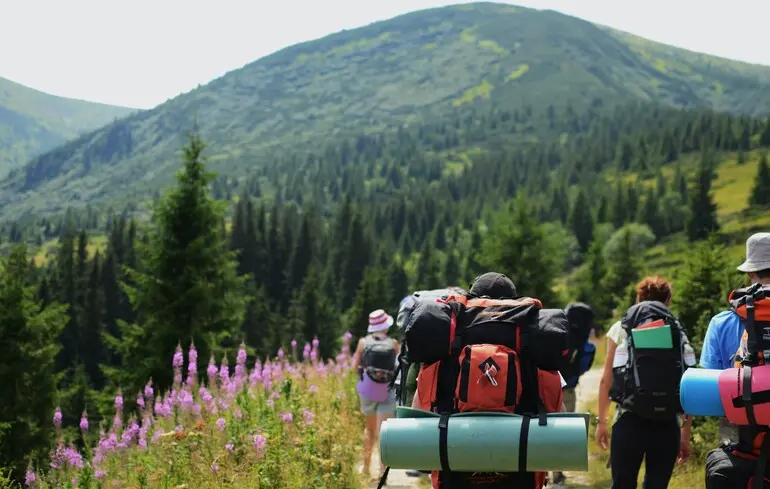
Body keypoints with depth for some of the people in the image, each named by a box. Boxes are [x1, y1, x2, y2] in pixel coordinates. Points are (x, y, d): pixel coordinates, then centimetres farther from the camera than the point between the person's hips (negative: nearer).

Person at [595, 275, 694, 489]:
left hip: (630, 421, -1)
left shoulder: (621, 329, 7)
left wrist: (601, 421, 14)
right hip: (668, 425, 2)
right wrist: (686, 433, 13)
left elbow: (606, 381, 5)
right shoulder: (679, 333, 10)